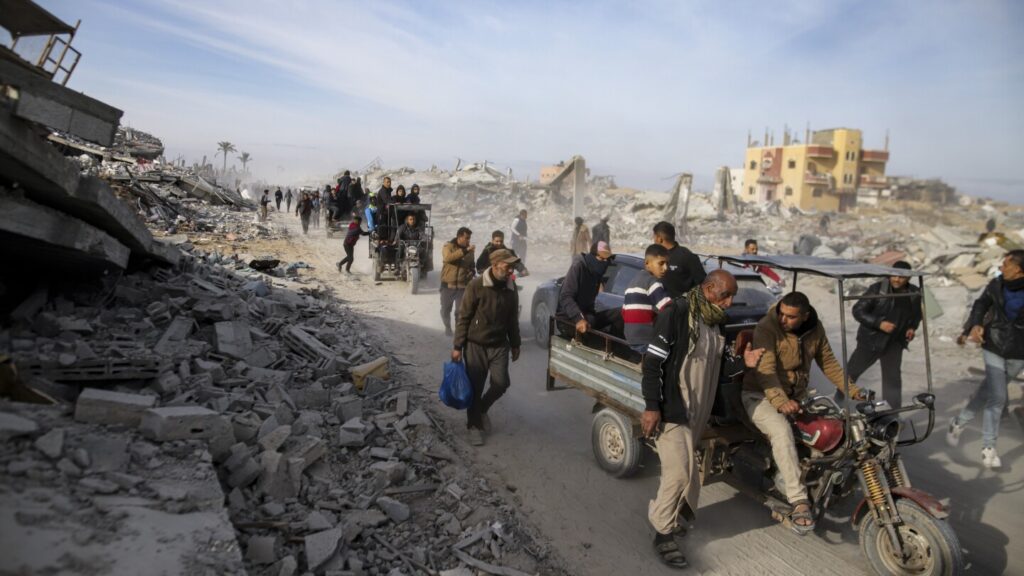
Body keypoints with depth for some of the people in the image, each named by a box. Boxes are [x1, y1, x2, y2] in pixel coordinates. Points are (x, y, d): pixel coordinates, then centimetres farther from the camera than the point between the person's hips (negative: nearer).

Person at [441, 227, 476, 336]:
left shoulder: (470, 250, 5)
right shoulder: (448, 246, -7)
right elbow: (448, 257, -29)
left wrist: (472, 271, -2)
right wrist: (465, 250, -34)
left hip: (463, 285, 2)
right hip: (448, 284, -1)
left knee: (460, 311, 2)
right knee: (445, 309, 11)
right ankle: (447, 327, 34)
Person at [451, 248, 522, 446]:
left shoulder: (511, 288, -1)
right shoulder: (476, 285, -15)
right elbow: (463, 317, -11)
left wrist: (515, 344, 14)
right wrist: (457, 346, -11)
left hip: (499, 345, 4)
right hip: (476, 344, -4)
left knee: (501, 383, -2)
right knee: (475, 387, 3)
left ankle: (482, 409, 27)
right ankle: (474, 425, 23)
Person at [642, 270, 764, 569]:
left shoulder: (716, 323, 9)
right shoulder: (676, 314, -17)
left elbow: (715, 365, 16)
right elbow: (653, 362, -19)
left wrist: (741, 363, -3)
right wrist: (652, 406, -21)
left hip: (697, 410, 8)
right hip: (670, 409, -8)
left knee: (682, 470, 18)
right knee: (680, 472, -9)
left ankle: (666, 513, 39)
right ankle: (663, 533, 8)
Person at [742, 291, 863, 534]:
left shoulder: (814, 329, 0)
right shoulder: (766, 329, -20)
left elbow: (828, 362, 11)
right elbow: (765, 370, -30)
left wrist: (852, 390, 1)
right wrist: (780, 401, -44)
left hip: (797, 396, 7)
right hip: (761, 396, -6)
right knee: (782, 432, -33)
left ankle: (786, 478, 2)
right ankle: (799, 501, -31)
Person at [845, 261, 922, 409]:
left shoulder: (914, 293, -1)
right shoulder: (877, 289, -15)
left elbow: (916, 314, 18)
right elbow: (858, 310, -15)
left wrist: (912, 327, -1)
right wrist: (879, 323, -26)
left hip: (895, 343, 3)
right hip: (870, 340, -3)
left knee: (892, 378, 7)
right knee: (851, 372, 2)